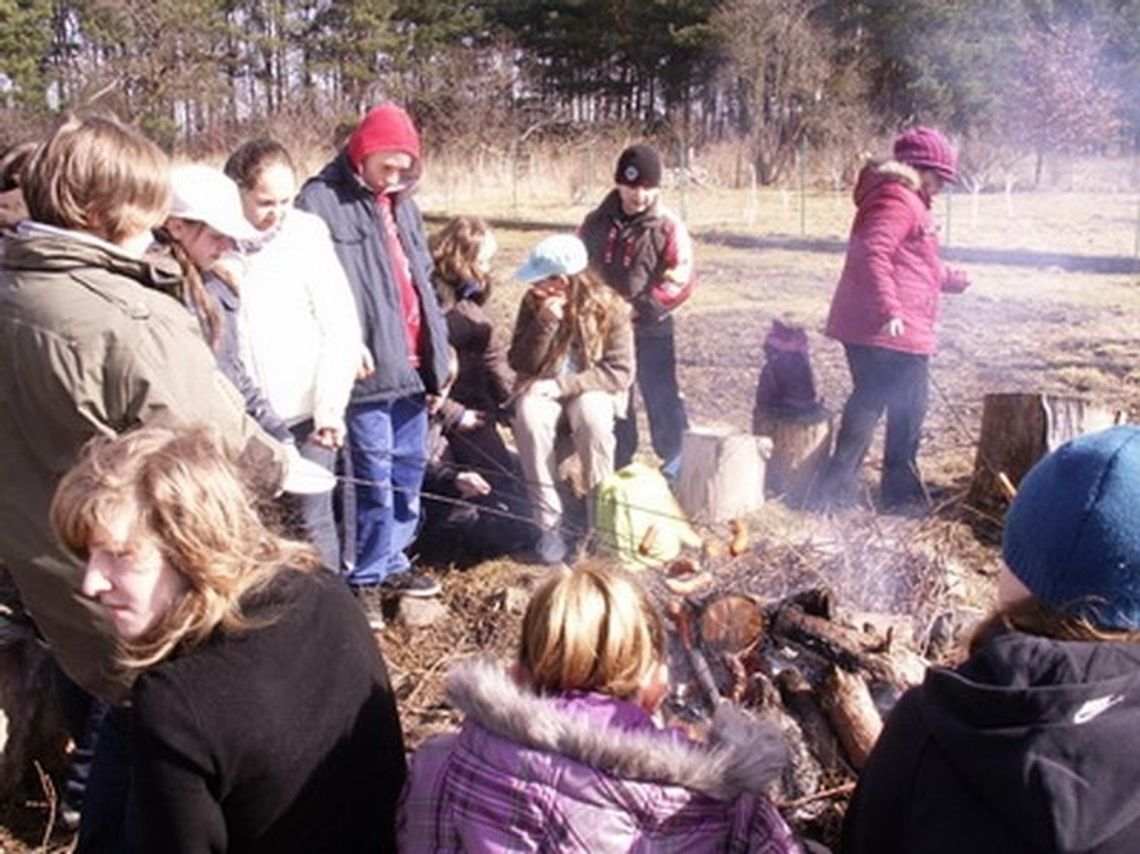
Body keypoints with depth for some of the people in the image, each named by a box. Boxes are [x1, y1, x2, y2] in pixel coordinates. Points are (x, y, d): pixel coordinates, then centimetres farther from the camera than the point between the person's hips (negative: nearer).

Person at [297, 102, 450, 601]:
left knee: (410, 468, 15)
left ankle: (391, 562, 30)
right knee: (374, 476, -2)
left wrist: (438, 348, 18)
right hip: (367, 367, -8)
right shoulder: (323, 202, -7)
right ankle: (364, 577, 13)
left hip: (412, 363, 8)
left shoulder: (403, 204, 18)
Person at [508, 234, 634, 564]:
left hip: (590, 389, -2)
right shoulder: (534, 303, -4)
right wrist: (545, 323, -22)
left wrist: (561, 385, -23)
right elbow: (521, 363, -7)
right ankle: (550, 525, -26)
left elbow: (620, 372, -15)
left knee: (593, 418, -37)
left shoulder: (609, 306, -11)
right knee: (529, 418, -33)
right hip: (543, 389, 2)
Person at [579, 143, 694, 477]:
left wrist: (642, 307, -20)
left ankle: (678, 459, 15)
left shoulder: (668, 226, -8)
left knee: (661, 396, 0)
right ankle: (617, 463, 29)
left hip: (651, 330, -4)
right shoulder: (596, 222, 4)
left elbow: (681, 280, -13)